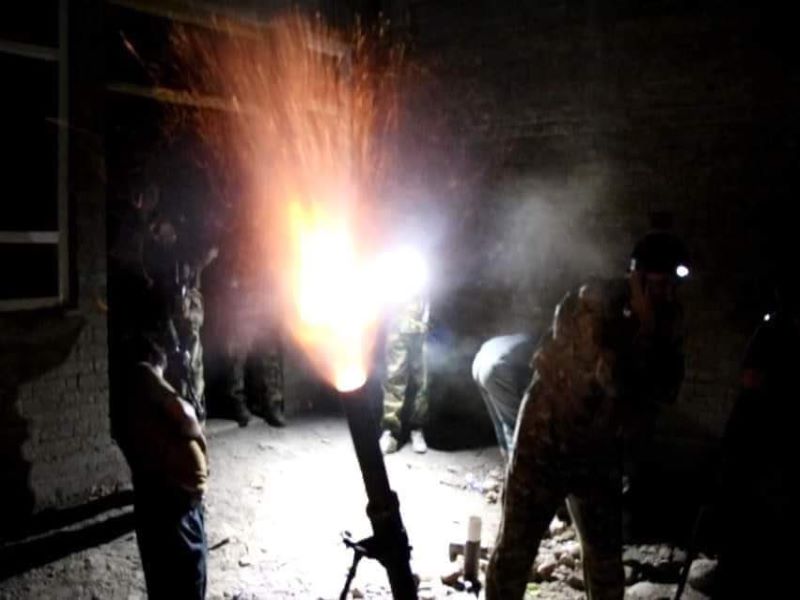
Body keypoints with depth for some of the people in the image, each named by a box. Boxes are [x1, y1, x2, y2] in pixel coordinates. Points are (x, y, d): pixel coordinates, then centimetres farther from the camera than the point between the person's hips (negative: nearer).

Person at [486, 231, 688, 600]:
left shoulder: (665, 319, -2)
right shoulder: (592, 304, -21)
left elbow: (666, 390, -6)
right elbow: (615, 377, -27)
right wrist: (644, 329, -24)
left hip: (601, 451, 6)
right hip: (547, 441, -6)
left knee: (606, 553, 15)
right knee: (516, 547, 1)